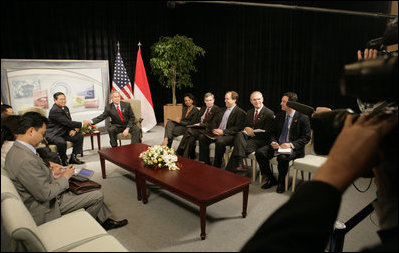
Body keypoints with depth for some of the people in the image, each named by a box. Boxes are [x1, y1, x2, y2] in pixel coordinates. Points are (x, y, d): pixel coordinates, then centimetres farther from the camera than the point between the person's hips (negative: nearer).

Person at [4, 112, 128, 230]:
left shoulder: (15, 150, 1)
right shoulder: (26, 160, -32)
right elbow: (45, 195, -27)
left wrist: (54, 178, 1)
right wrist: (64, 178, -13)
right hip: (46, 208, -10)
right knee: (98, 196, -5)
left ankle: (105, 220, 29)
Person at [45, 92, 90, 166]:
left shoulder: (65, 108, 9)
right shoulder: (54, 110, -20)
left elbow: (69, 121, 13)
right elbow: (67, 122, -26)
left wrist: (73, 129, -10)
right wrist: (82, 124, -24)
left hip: (63, 132, 9)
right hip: (53, 134, -9)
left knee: (79, 136, -2)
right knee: (61, 142, -37)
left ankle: (73, 157, 3)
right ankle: (63, 161, -13)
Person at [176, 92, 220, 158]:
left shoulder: (217, 109, 1)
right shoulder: (203, 109, 24)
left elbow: (213, 124, -9)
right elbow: (197, 120, 21)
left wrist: (201, 124, -15)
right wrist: (196, 124, -3)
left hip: (207, 130, -6)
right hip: (198, 128, 6)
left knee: (189, 131, -27)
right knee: (191, 137, -28)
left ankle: (179, 153, -21)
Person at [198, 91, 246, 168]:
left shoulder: (240, 112, -3)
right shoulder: (223, 110, 22)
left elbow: (238, 128, -13)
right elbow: (215, 122, 25)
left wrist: (223, 132, -19)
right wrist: (214, 129, 2)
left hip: (229, 135, -7)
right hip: (217, 132, 8)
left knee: (220, 141, -37)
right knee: (202, 137, -11)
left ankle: (216, 166, -22)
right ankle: (205, 163, -6)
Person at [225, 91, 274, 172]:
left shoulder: (269, 113, -4)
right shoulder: (249, 112, 18)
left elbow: (267, 133, -9)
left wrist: (253, 133, -15)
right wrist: (246, 129, -7)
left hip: (260, 140, -5)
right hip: (248, 136, 6)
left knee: (237, 147, -28)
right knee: (239, 134, -31)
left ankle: (229, 170, -15)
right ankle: (239, 164, -37)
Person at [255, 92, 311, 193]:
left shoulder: (303, 118, -6)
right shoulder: (279, 116, 11)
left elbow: (306, 138, -6)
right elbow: (273, 132, 17)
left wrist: (291, 145, -20)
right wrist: (273, 142, -5)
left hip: (293, 148, -5)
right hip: (277, 145, 6)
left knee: (282, 157, -38)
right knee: (259, 152, -19)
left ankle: (281, 182, -7)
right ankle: (271, 179, -1)